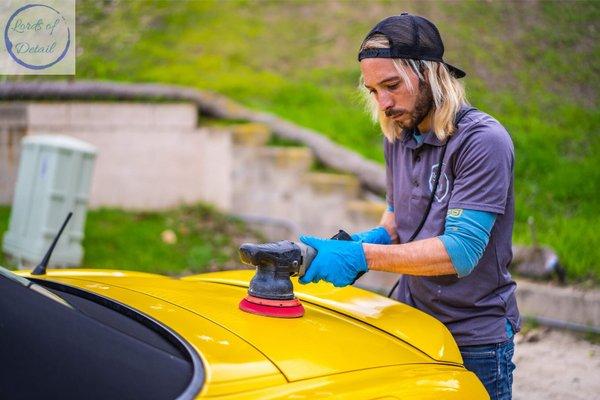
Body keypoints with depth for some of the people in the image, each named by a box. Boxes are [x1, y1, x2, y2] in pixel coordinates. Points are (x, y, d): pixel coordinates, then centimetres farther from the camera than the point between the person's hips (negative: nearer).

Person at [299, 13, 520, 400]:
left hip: (474, 340, -6)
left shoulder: (483, 141, -21)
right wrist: (375, 238, -5)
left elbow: (460, 251, -27)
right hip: (410, 323, 6)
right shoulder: (397, 135, 3)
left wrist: (363, 256, -33)